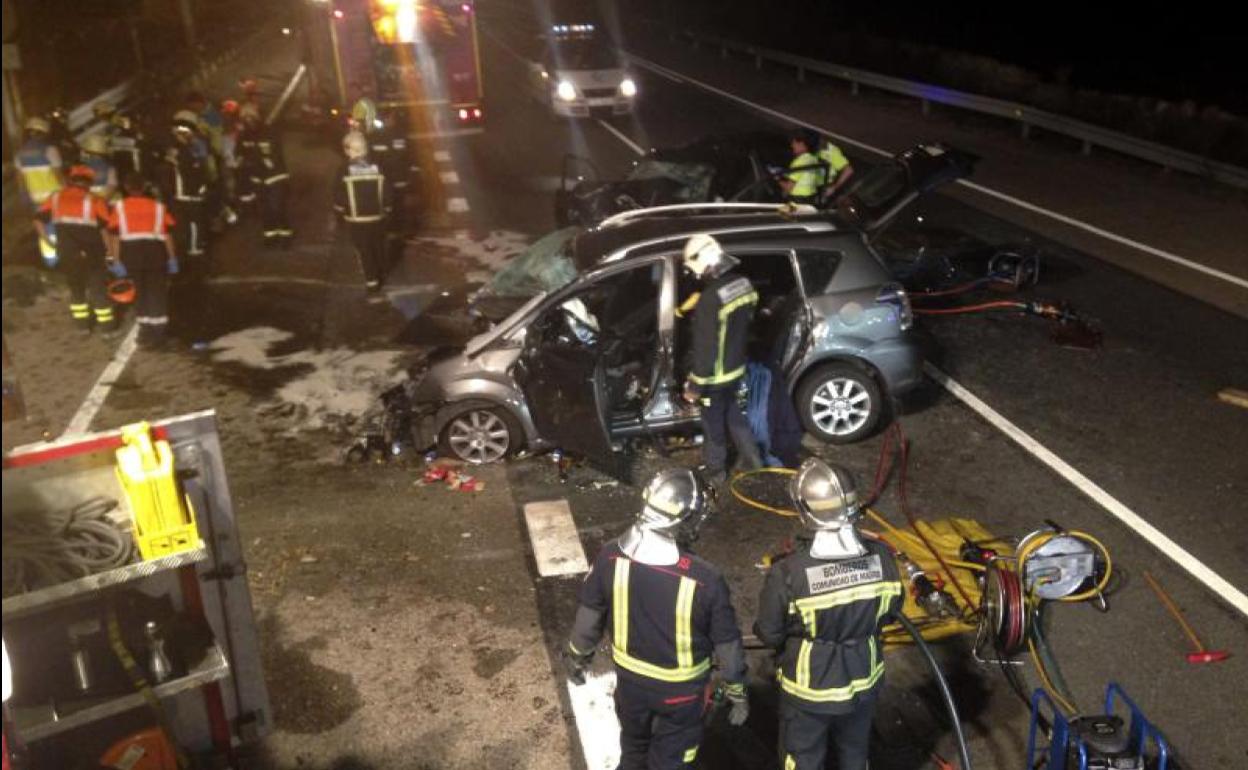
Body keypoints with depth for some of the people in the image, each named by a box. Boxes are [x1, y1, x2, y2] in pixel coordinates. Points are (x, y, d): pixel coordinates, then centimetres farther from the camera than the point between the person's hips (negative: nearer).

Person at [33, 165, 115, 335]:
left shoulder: (56, 197, 6)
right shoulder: (94, 200, -5)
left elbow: (39, 220, 5)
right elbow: (105, 228, -10)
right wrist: (108, 250, -1)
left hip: (66, 253, 3)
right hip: (90, 253, -3)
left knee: (76, 287, 19)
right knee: (98, 288, 7)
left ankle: (82, 324, 25)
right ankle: (106, 325, 11)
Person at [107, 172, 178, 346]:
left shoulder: (120, 207, 10)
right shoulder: (158, 206, 12)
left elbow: (115, 236, 3)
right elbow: (168, 234, 6)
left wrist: (117, 260, 4)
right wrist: (172, 258, 9)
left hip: (131, 251, 0)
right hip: (155, 250, 0)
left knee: (139, 291, 12)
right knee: (157, 291, 7)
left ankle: (146, 330, 14)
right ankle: (157, 331, 7)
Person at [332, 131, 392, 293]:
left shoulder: (343, 171, -13)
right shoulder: (378, 168, -8)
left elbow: (339, 198, -7)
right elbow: (388, 194, -4)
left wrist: (341, 211, 12)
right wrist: (386, 209, 13)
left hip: (355, 219, -2)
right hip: (377, 217, 2)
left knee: (364, 251, 7)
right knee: (378, 248, 19)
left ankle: (371, 281, 5)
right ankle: (380, 275, 35)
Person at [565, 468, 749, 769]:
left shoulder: (610, 557, -22)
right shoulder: (705, 579, -32)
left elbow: (589, 614, -6)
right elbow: (726, 643, -17)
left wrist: (577, 656, 13)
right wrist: (737, 692, 1)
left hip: (630, 678, 3)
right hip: (681, 689, -3)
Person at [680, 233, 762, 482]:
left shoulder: (710, 300, -31)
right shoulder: (744, 284, -6)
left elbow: (705, 349, -26)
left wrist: (694, 386, -16)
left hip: (716, 377, -7)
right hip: (738, 368, 7)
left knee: (713, 424, 15)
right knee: (735, 417, 26)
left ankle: (715, 470, 35)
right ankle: (753, 463, 37)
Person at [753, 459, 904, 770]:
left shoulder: (787, 574, -34)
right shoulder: (881, 558, -22)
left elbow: (769, 634, -18)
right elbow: (890, 609, -3)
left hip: (809, 687, -3)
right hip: (864, 680, 3)